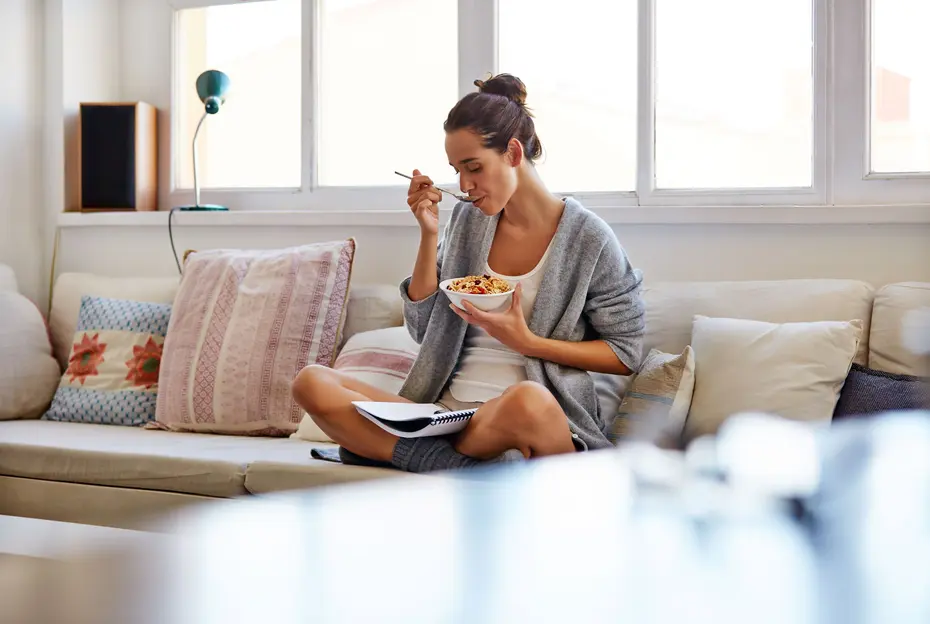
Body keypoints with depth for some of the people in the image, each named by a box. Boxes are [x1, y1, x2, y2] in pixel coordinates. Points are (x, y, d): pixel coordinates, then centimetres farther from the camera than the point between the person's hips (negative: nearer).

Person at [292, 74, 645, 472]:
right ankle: (461, 468, -32)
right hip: (446, 407, 6)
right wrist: (429, 234, 4)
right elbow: (422, 330, 15)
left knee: (528, 399, -44)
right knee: (311, 383, -20)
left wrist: (527, 342, -9)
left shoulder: (587, 237, 1)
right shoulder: (466, 222, 16)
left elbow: (626, 355, 2)